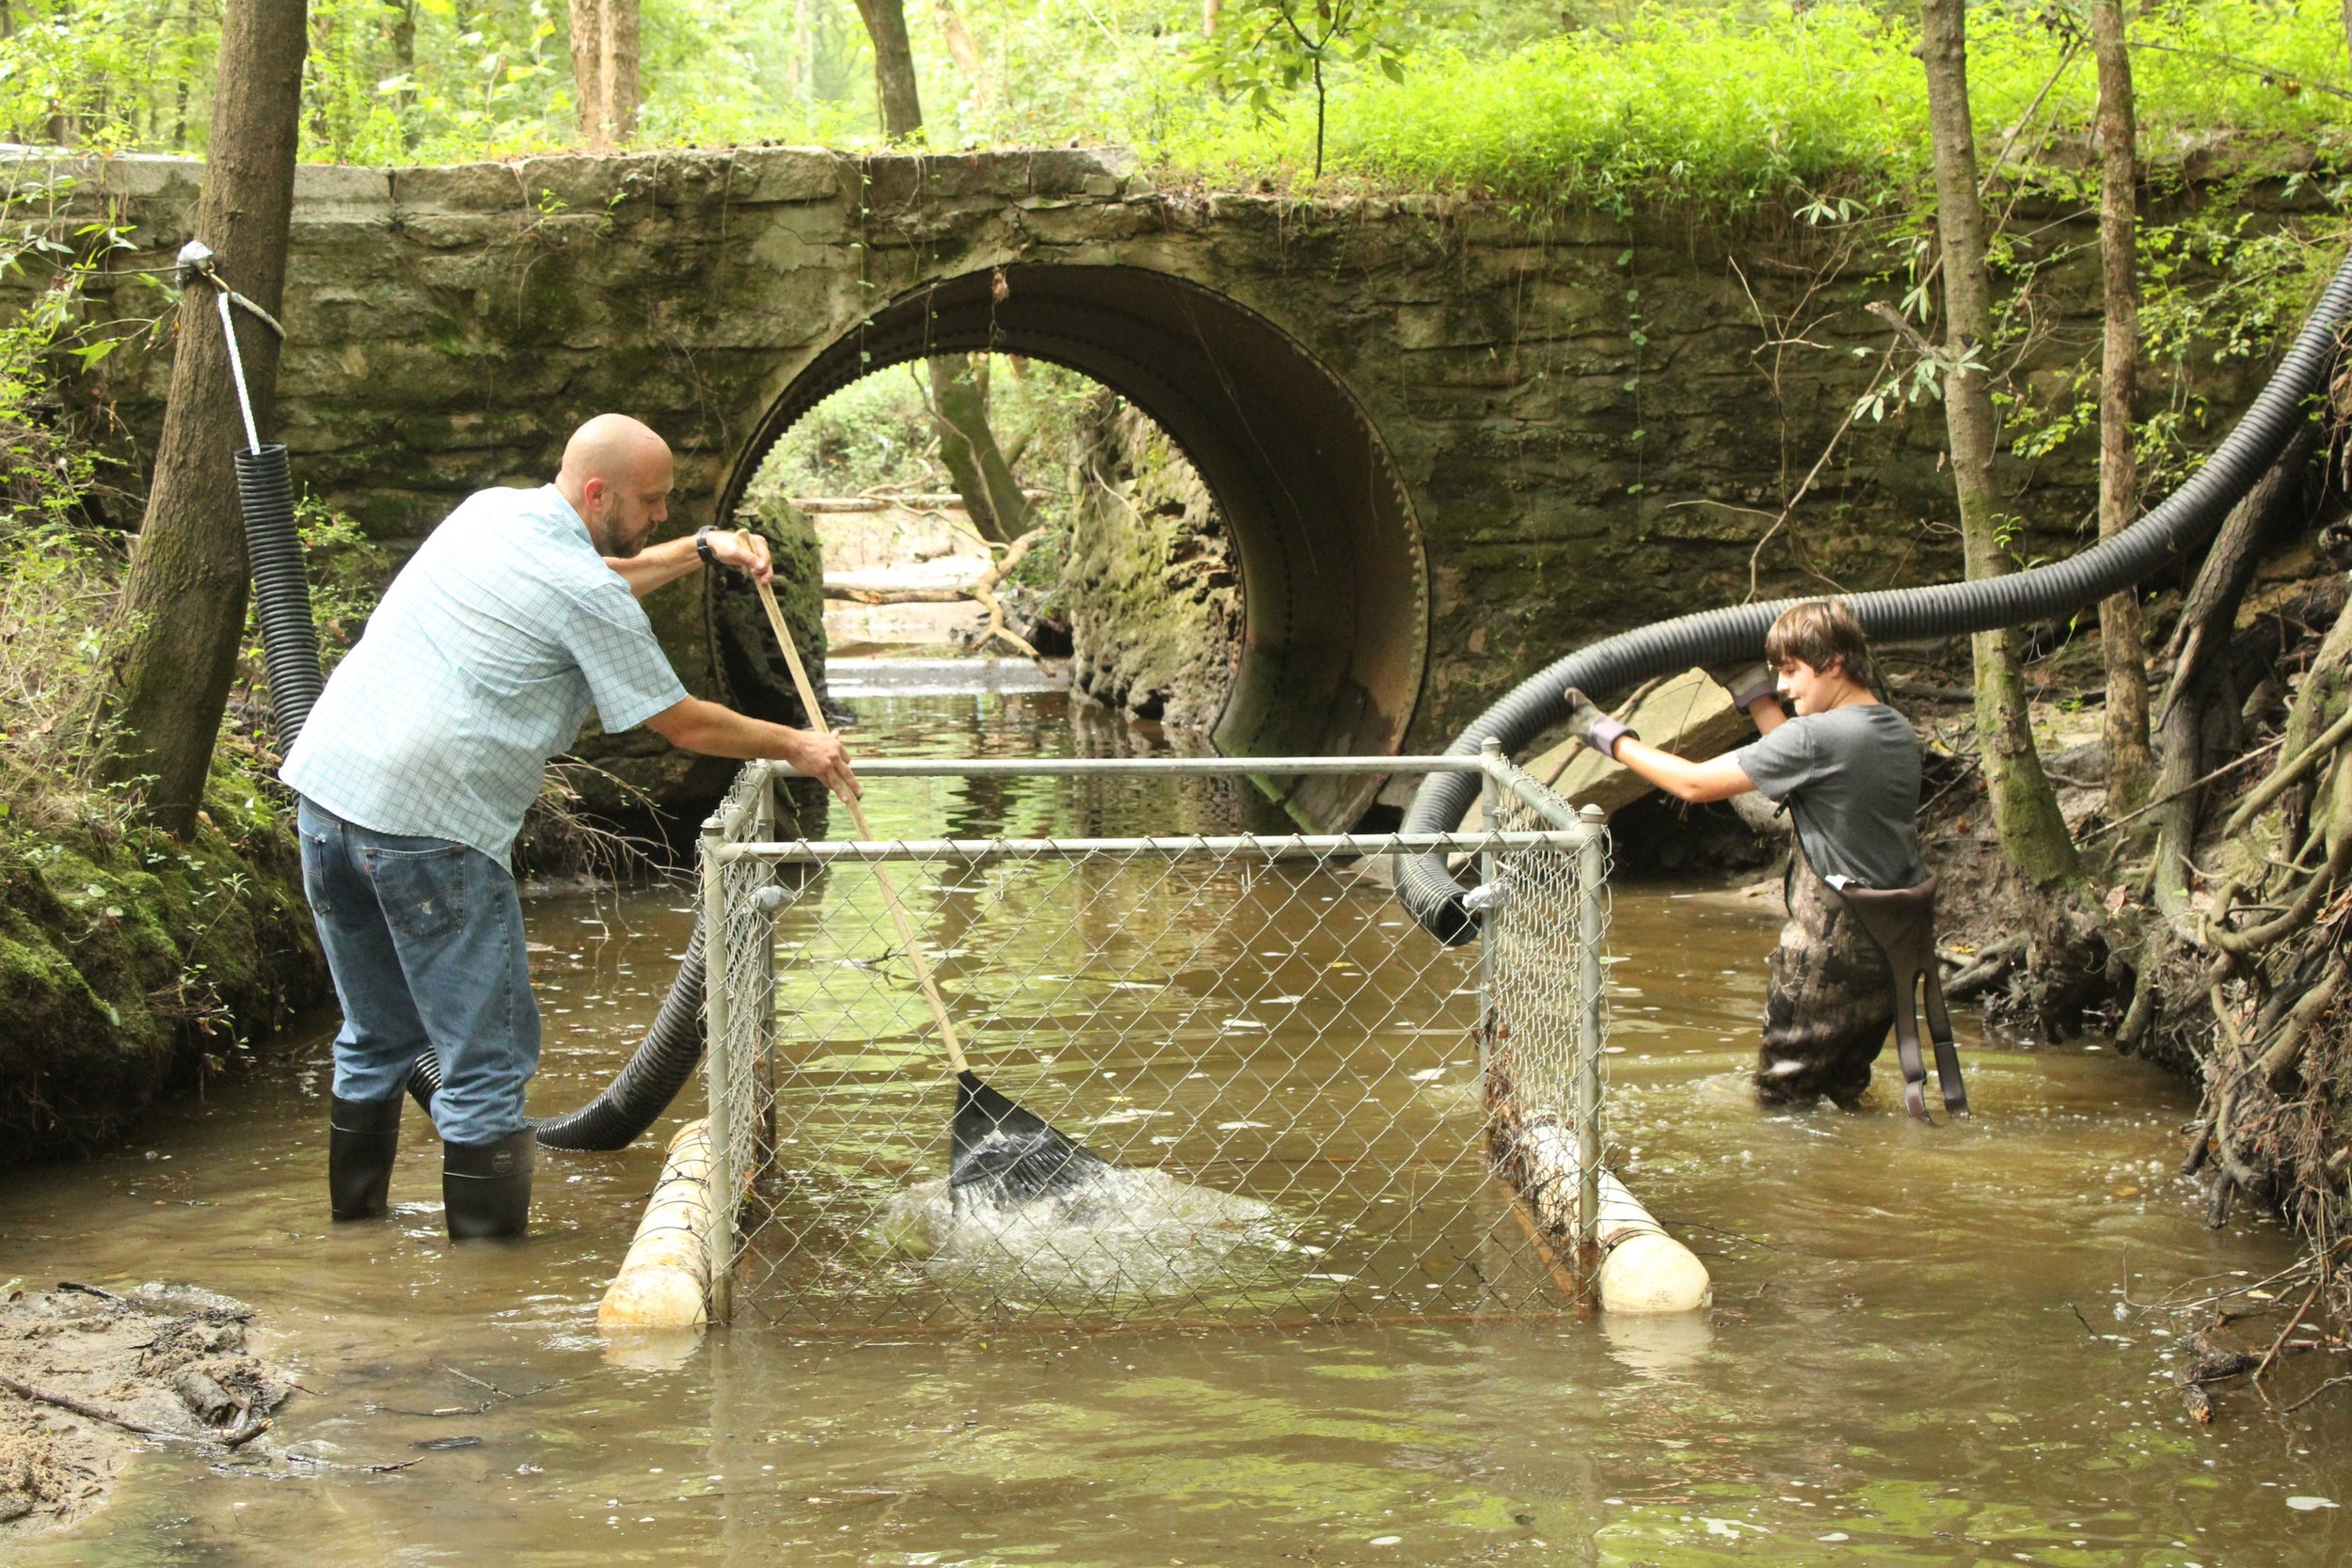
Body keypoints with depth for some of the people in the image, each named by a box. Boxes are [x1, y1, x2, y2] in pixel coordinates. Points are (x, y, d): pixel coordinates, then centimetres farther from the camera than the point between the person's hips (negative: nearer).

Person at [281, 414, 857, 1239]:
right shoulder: (585, 595, -9)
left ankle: (353, 1214, 32)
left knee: (377, 1038, 22)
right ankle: (486, 1237, 2)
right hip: (426, 823, -9)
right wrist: (797, 747, 14)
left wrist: (703, 549, 30)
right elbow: (684, 724, 0)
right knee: (487, 1055, 1)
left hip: (323, 787, 9)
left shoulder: (490, 511, 15)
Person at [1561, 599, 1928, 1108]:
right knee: (1844, 1095, 20)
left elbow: (1694, 783, -15)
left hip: (1828, 951, -8)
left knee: (1783, 1098, 5)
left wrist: (1609, 736, -5)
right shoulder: (1898, 732, 5)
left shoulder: (1817, 737, -20)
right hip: (1892, 948, 8)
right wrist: (1755, 691, 22)